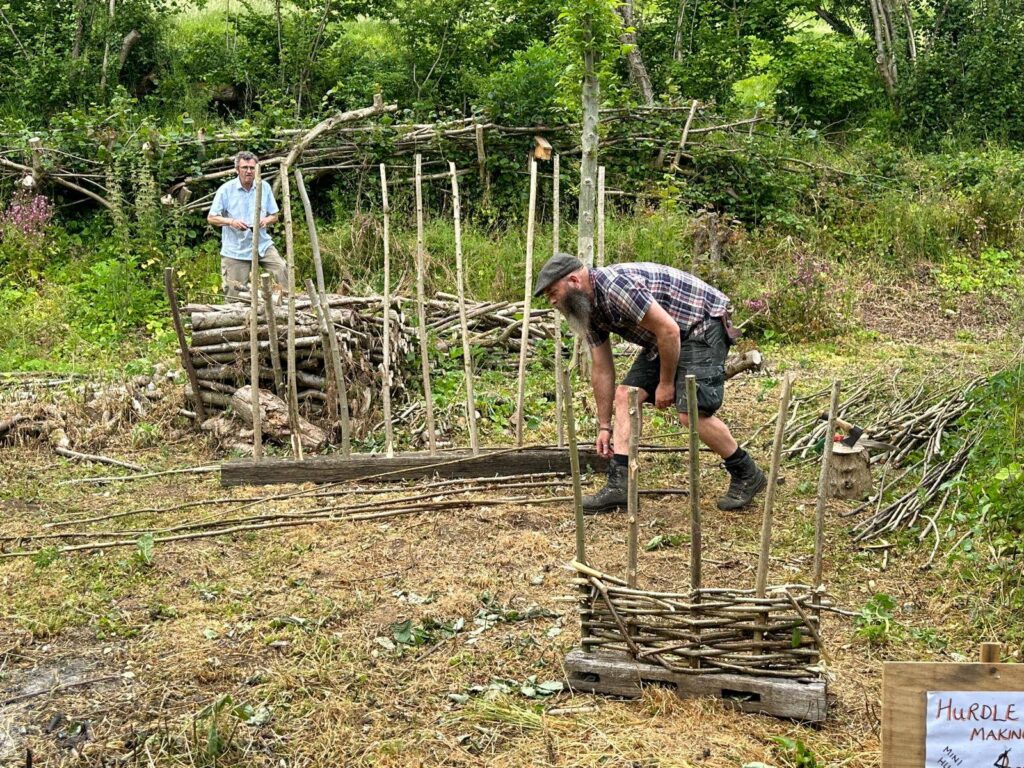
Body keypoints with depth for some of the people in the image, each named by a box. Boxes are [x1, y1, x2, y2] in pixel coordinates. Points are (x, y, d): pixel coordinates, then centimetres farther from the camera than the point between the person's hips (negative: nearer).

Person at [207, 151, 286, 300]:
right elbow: (211, 218, -2)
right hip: (235, 249, -2)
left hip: (262, 244, 2)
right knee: (235, 296, 1)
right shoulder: (226, 189, -5)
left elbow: (274, 216, 11)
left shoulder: (265, 187, 3)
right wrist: (231, 222, -21)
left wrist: (266, 220, -13)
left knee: (283, 270, -18)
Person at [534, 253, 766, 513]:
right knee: (626, 395, -1)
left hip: (703, 322, -10)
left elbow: (668, 330, -27)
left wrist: (666, 383, -15)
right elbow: (601, 369, 10)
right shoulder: (589, 307, 3)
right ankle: (618, 485, -4)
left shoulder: (614, 285, -28)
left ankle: (746, 475, 2)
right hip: (664, 338, 10)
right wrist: (604, 426, 12)